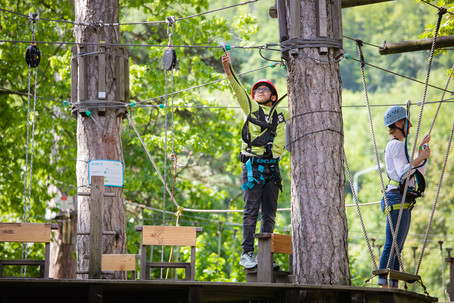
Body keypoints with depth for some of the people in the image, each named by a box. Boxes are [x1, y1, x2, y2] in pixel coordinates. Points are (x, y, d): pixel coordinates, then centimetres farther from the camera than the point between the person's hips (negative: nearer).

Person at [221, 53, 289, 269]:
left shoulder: (282, 115, 18)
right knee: (251, 210, -8)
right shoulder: (251, 108, 11)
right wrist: (228, 69, -12)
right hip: (253, 166, -3)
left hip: (272, 168, 3)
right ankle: (247, 253, -8)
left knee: (269, 213, 3)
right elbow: (238, 89, 0)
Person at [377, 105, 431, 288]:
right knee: (392, 245, -16)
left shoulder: (398, 146, 25)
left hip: (403, 203, 11)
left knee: (397, 248, 6)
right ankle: (383, 284, -21)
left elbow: (419, 173, 29)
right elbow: (403, 172, -20)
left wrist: (422, 149, 26)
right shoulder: (396, 145, -7)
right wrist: (421, 157, -11)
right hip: (397, 199, -11)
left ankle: (394, 287, 5)